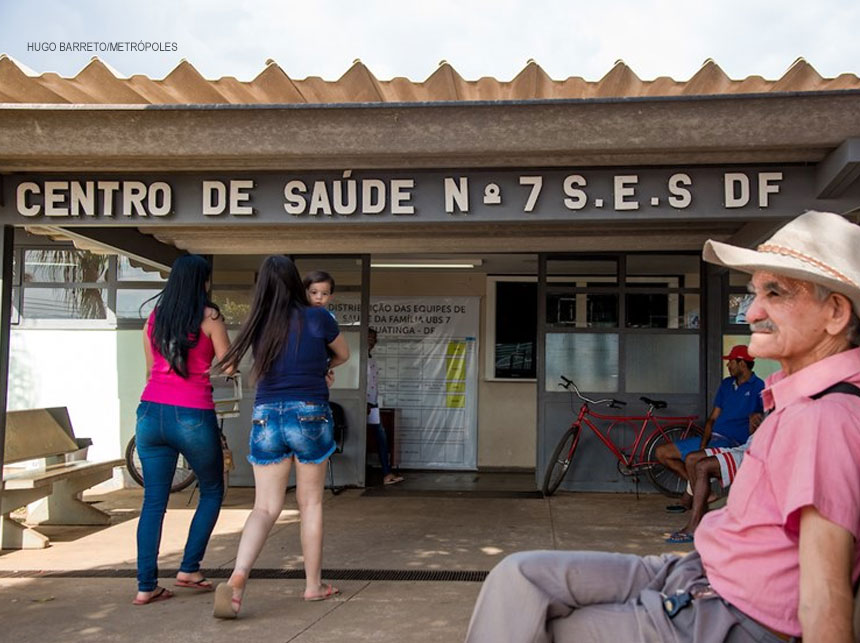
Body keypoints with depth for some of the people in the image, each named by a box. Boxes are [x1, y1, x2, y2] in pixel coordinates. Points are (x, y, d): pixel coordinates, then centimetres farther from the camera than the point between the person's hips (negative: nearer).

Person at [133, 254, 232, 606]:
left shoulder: (154, 318, 10)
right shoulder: (209, 317, -4)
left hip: (150, 413, 5)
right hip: (192, 416, -4)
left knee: (154, 500, 8)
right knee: (212, 492, 16)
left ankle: (146, 585, 6)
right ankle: (189, 569, 15)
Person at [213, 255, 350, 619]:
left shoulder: (258, 325, 2)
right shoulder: (317, 319, -5)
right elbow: (343, 355, 13)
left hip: (266, 418, 2)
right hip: (309, 416, -2)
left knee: (265, 507, 4)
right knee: (310, 503, 12)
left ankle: (237, 576, -18)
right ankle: (313, 585, 21)